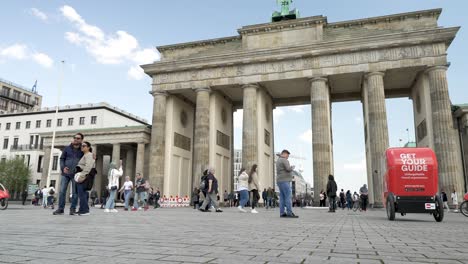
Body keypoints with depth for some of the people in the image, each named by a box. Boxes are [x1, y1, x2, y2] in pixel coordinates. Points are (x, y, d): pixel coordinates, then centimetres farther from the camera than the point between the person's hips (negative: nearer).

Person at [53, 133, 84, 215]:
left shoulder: (82, 151, 4)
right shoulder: (67, 148, 7)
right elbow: (62, 159, 9)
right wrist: (63, 167, -8)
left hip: (75, 174, -1)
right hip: (65, 173, 2)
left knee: (75, 193, 2)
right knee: (62, 191, 1)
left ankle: (73, 209, 11)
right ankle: (60, 209, 9)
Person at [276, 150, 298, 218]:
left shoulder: (278, 160, 20)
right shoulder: (284, 160, -10)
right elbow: (288, 169, -18)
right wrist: (292, 167, 2)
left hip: (280, 181, 10)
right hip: (284, 180, -10)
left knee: (282, 197, 6)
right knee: (288, 196, -11)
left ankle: (282, 213, 4)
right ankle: (289, 213, -14)